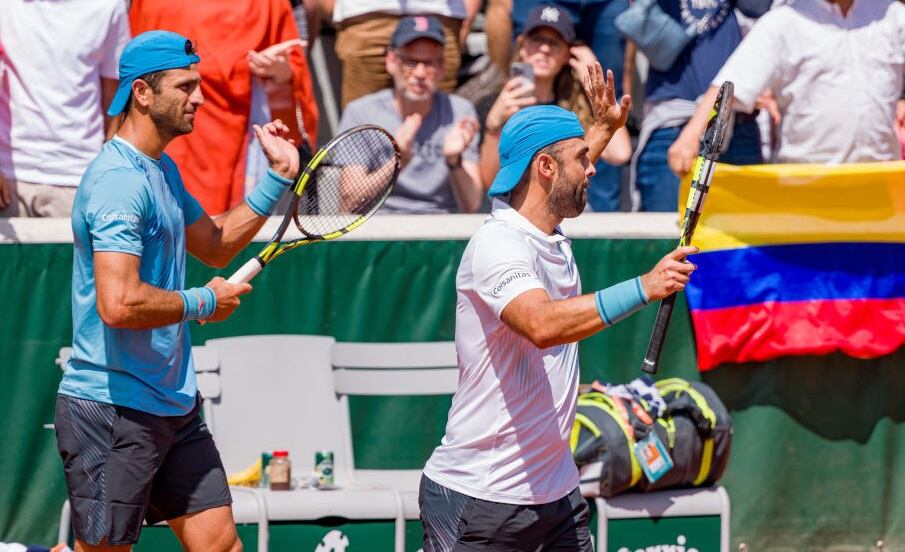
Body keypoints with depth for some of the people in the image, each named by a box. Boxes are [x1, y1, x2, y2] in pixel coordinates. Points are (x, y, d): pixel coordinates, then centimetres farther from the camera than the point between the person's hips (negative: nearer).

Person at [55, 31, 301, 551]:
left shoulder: (162, 170, 13)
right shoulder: (120, 180, -19)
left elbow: (215, 244, 28)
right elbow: (119, 304, -28)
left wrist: (279, 177, 19)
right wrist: (203, 302, -13)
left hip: (175, 406, 9)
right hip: (113, 410, -9)